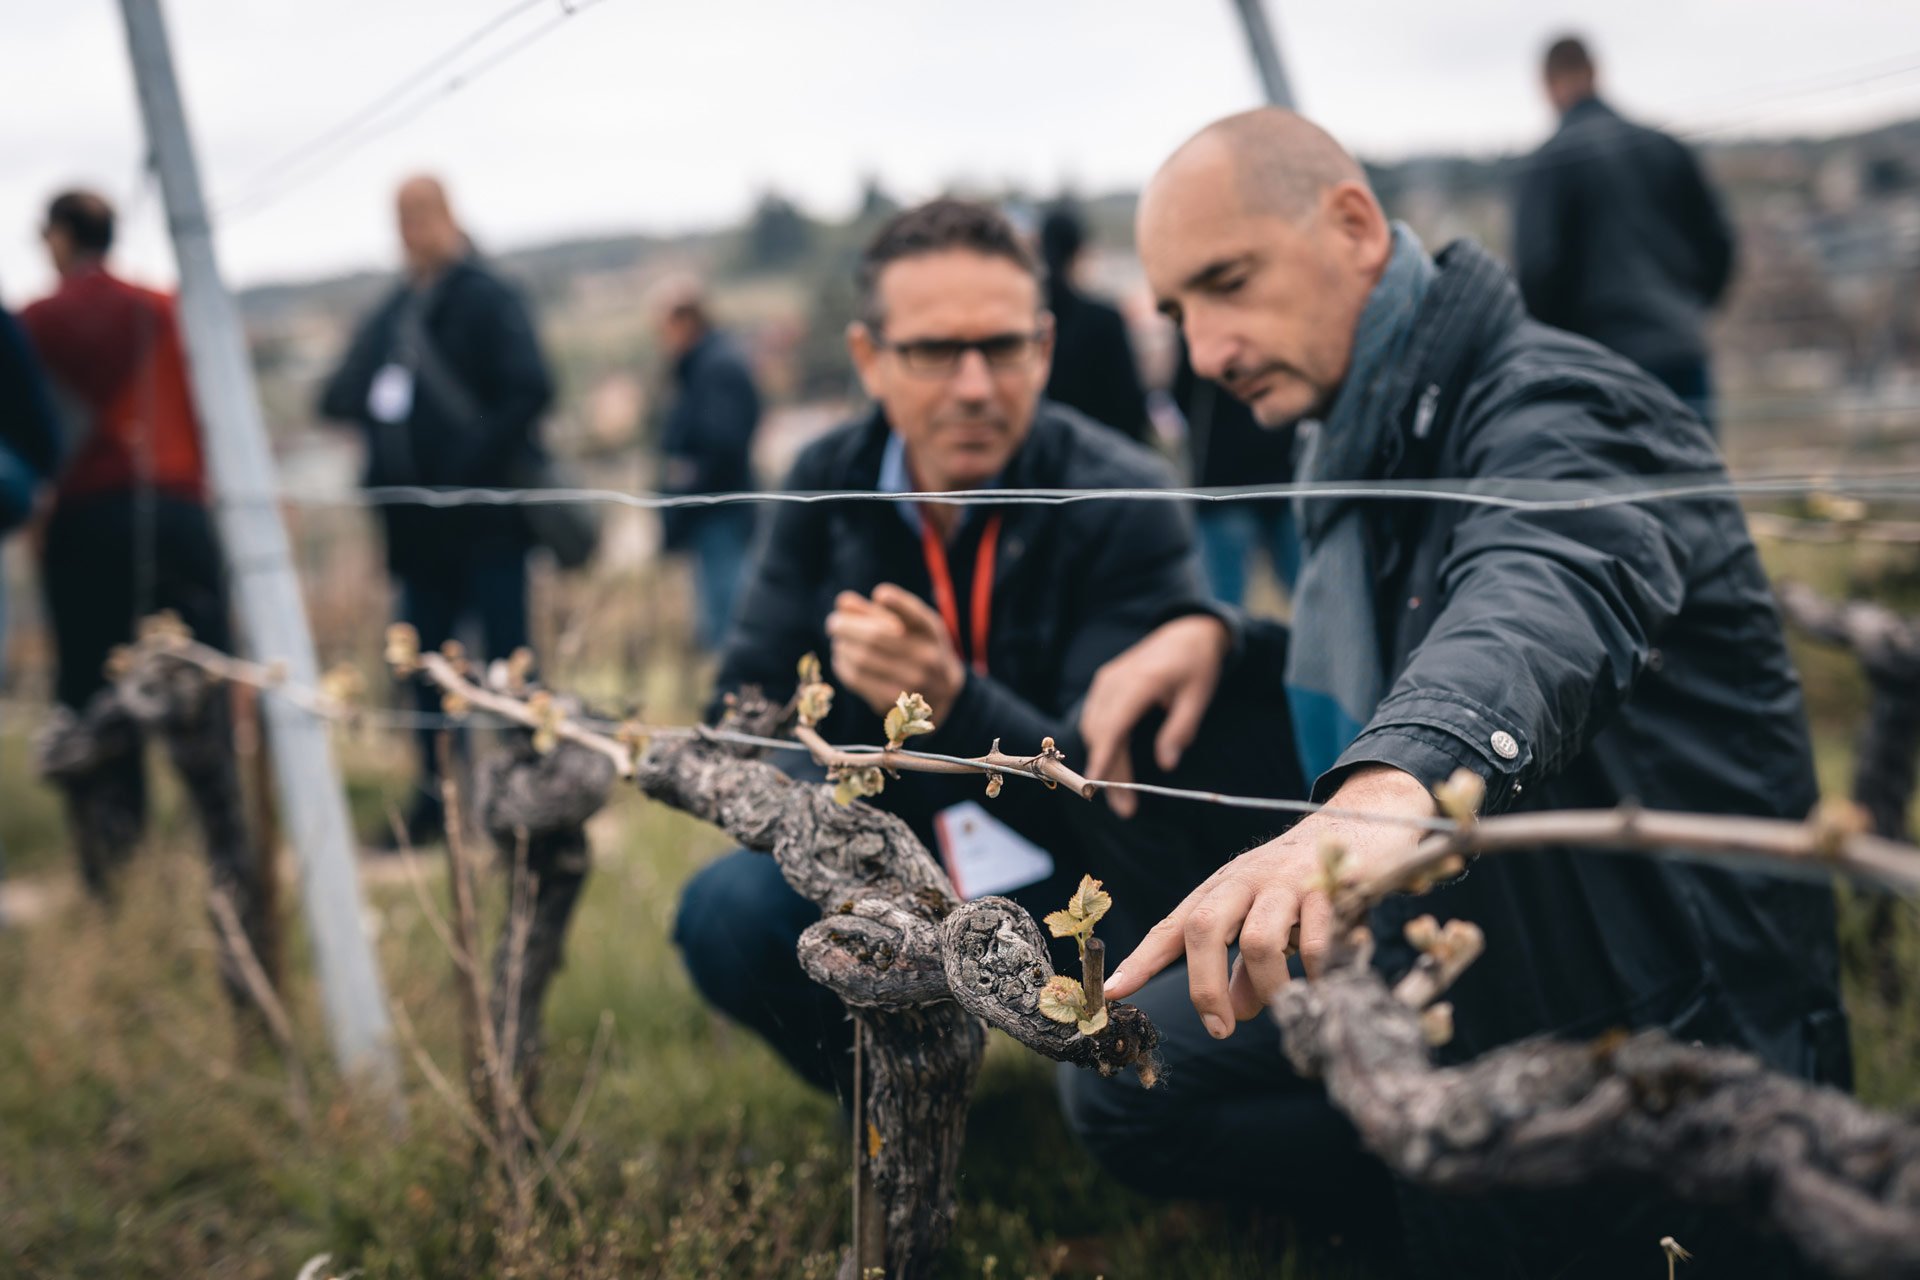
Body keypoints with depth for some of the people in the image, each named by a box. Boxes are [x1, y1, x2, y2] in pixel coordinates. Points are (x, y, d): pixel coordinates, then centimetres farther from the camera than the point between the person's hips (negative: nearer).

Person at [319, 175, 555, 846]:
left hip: (485, 520, -8)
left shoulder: (486, 299, -8)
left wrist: (482, 458, -21)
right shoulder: (397, 309, 15)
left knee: (504, 658, -2)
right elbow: (344, 395, 19)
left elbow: (530, 389, -19)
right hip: (422, 525, 8)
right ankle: (438, 795, 21)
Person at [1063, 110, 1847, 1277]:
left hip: (1670, 1015, -9)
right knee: (1124, 1077, 1)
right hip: (1453, 950, 9)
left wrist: (1392, 786, -67)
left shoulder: (1558, 408, -19)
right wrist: (1216, 637, 5)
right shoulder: (1367, 442, 12)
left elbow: (1543, 588, -44)